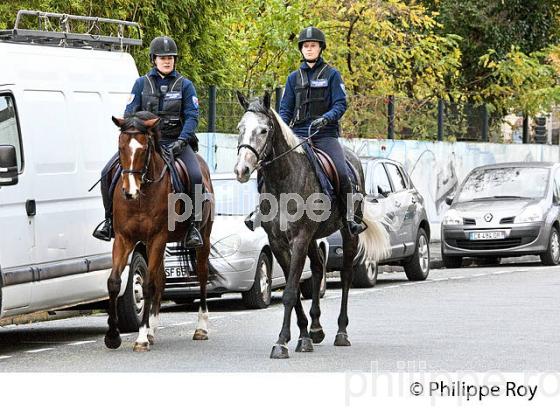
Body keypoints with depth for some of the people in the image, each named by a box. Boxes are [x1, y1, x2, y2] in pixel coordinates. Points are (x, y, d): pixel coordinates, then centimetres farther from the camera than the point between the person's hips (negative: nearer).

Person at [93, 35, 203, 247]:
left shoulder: (184, 85, 4)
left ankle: (193, 226, -16)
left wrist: (182, 140, -18)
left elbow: (192, 116, -2)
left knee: (196, 176, -29)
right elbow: (130, 113, 7)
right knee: (108, 172, -13)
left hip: (174, 142, -2)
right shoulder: (141, 83, 8)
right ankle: (110, 220, 2)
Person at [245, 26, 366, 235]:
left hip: (326, 134, -3)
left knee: (342, 173, -21)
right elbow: (285, 108, 15)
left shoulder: (331, 74, 6)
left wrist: (326, 118, -21)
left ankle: (351, 217, -9)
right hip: (298, 134, 3)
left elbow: (340, 104, -2)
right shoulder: (294, 77, 15)